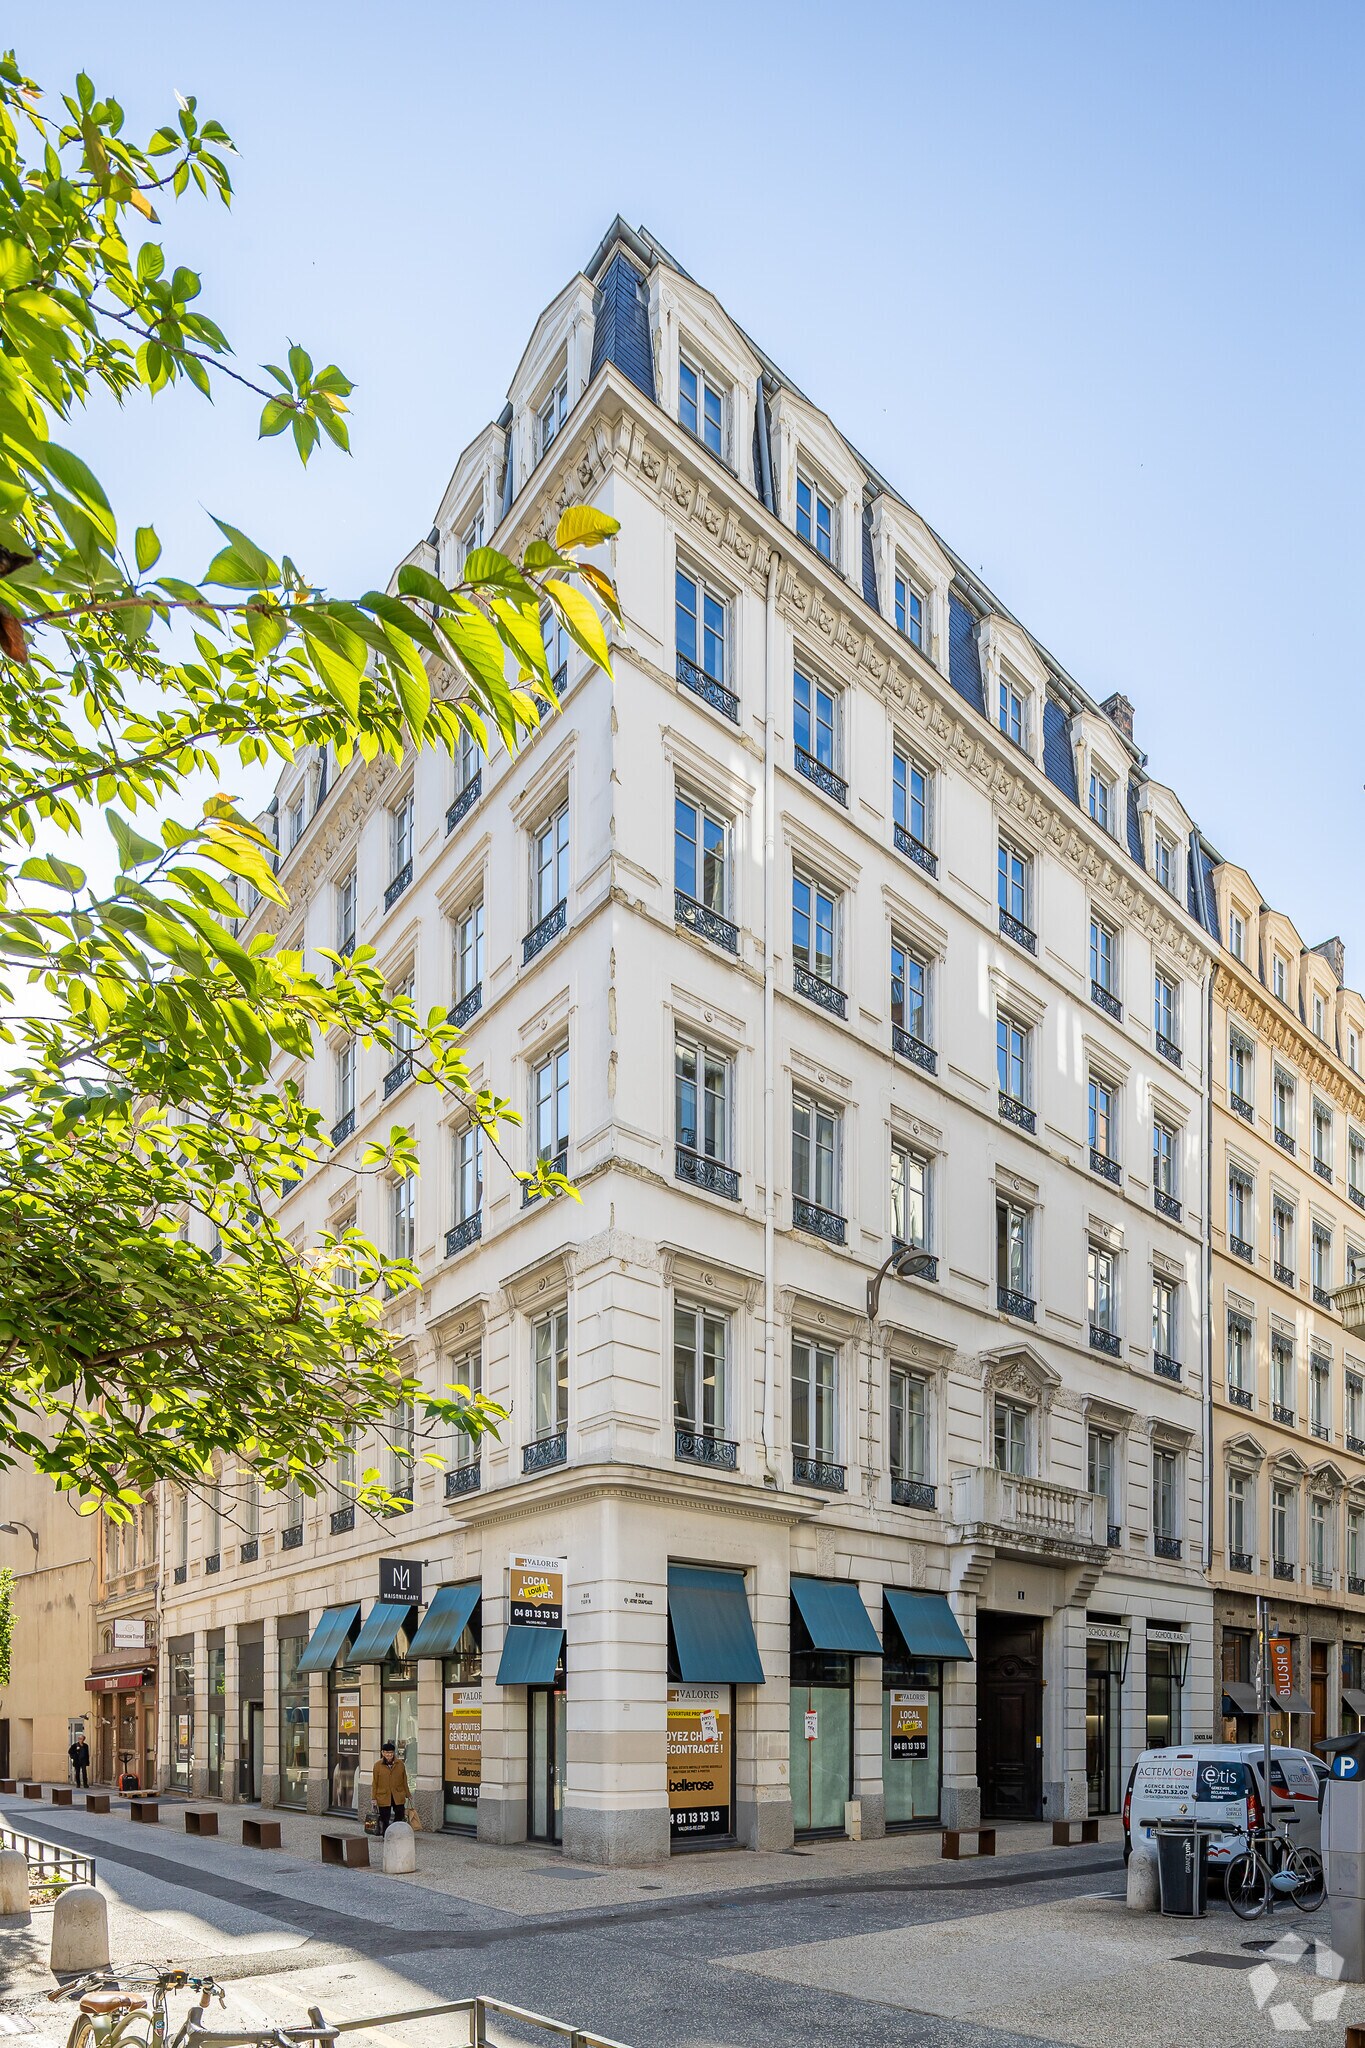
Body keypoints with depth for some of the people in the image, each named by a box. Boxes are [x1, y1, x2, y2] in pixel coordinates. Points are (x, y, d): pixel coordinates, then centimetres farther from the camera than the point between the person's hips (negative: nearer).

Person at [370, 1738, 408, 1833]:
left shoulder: (400, 1764, 3)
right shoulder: (378, 1765, -1)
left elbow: (404, 1781, 10)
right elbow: (374, 1784, 3)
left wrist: (407, 1796, 10)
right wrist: (374, 1799, -1)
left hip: (398, 1798, 1)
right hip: (383, 1798, -1)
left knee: (400, 1818, -2)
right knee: (385, 1822, 4)